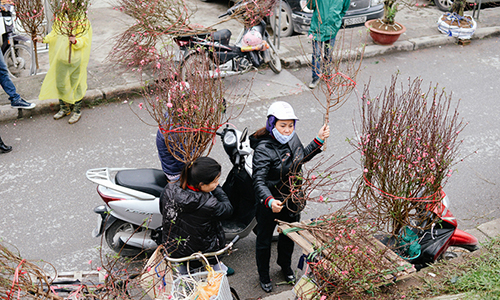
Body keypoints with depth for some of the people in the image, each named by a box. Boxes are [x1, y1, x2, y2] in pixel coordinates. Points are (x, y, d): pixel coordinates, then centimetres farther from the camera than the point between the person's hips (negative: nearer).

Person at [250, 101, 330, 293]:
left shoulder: (292, 138, -7)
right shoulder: (264, 149, -29)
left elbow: (302, 157, 14)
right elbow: (258, 181, -35)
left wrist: (319, 140, 5)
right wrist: (269, 201, -52)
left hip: (291, 200, 6)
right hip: (269, 204, -6)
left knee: (289, 235, 27)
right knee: (264, 240, 15)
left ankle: (286, 267, 55)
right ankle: (264, 276, 41)